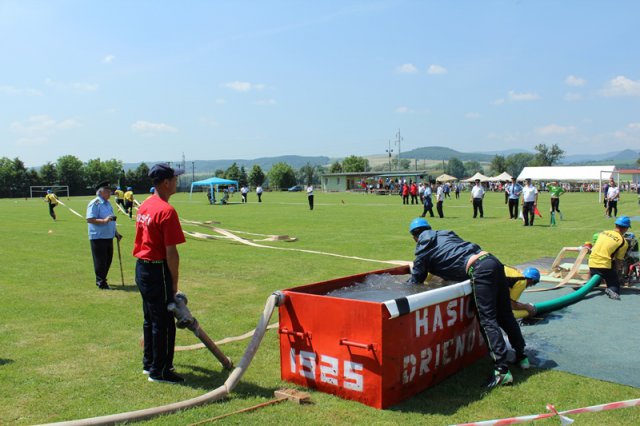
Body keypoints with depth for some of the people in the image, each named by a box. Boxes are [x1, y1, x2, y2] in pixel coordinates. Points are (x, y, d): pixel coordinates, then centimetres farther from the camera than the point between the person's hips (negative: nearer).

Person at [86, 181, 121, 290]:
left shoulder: (108, 203, 15)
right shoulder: (95, 203, -12)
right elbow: (89, 219, -20)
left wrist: (115, 232, 18)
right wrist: (104, 221, -29)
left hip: (108, 236, 9)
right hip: (98, 237, -8)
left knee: (108, 260, 14)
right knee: (100, 261, -2)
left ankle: (101, 280, 28)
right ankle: (101, 282, 7)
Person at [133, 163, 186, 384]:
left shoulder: (144, 206, 9)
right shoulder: (167, 211, -19)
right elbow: (171, 252, -20)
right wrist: (174, 281, -11)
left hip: (141, 267, 10)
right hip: (157, 270, -10)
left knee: (150, 319, 20)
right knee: (164, 322, 1)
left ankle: (149, 363, 33)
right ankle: (160, 371, 10)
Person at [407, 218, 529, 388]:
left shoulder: (423, 251, 9)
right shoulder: (445, 234, 26)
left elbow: (414, 283, 17)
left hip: (479, 270, -7)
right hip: (492, 260, 7)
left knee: (487, 320, -7)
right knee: (505, 314, 17)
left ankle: (502, 370, -11)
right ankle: (521, 356, 28)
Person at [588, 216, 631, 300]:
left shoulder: (603, 232, 11)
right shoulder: (623, 242, -2)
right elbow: (618, 261, 2)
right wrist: (615, 274, 16)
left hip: (592, 263, 5)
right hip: (605, 266, -5)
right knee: (615, 284, 9)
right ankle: (611, 290, -23)